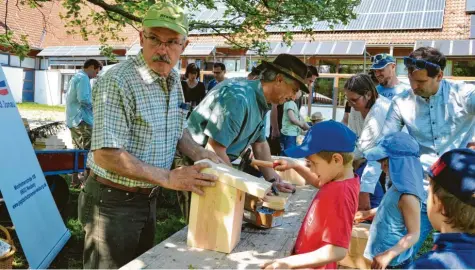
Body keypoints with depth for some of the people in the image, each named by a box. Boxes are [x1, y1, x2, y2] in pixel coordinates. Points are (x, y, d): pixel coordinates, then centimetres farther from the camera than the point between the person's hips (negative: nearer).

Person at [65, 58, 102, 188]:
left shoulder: (75, 77, 21)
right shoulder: (83, 78, -11)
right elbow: (83, 99, -23)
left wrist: (91, 104, 17)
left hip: (73, 120, 10)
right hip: (81, 120, -10)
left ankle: (76, 180, 19)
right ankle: (87, 181, -9)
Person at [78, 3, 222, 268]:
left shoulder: (174, 80, 4)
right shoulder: (118, 81, -24)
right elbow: (106, 155, -28)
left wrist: (199, 154, -5)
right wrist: (169, 178, -26)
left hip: (148, 199, 8)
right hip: (113, 202, -8)